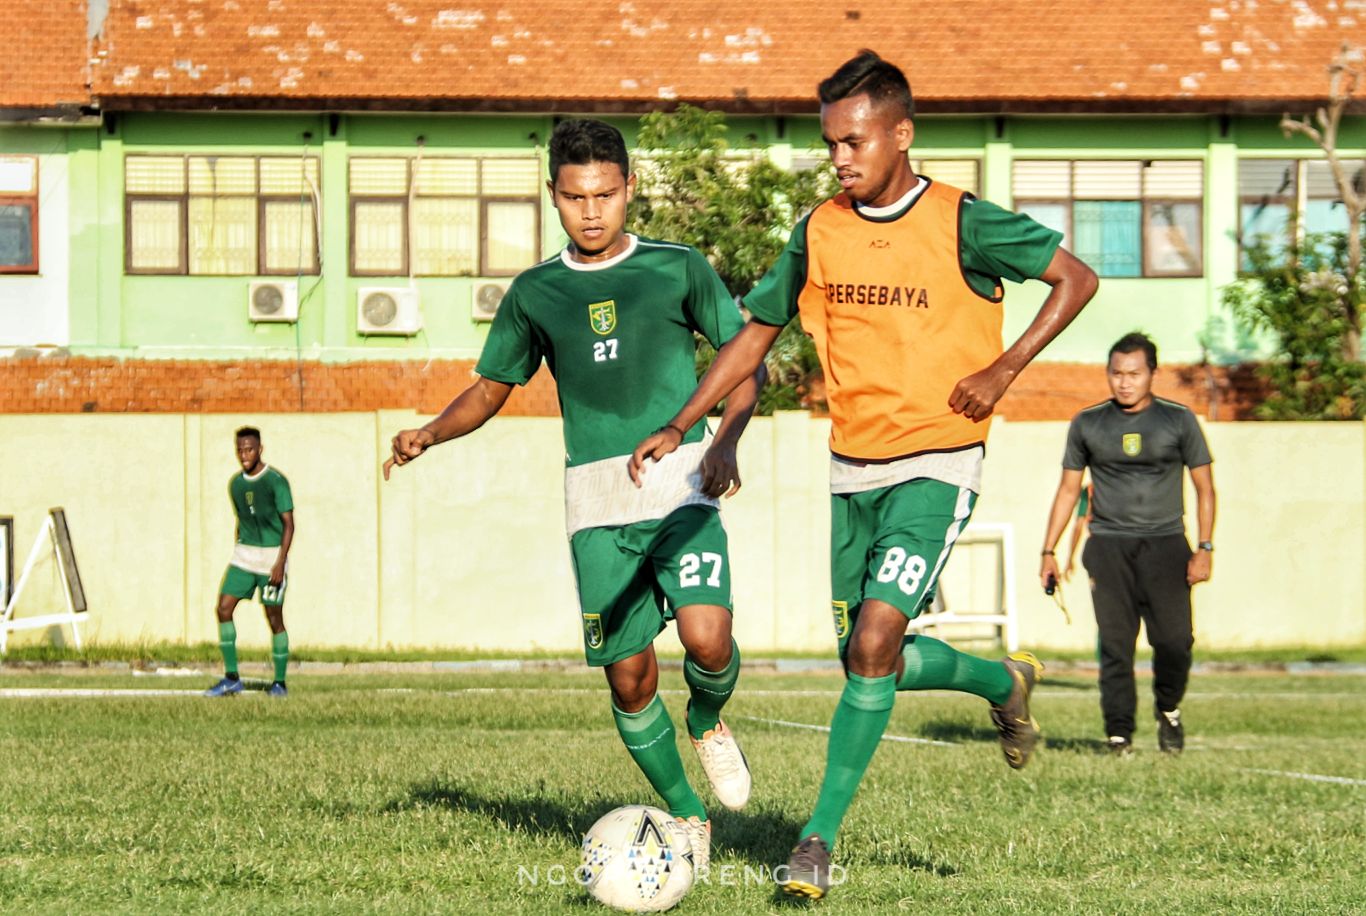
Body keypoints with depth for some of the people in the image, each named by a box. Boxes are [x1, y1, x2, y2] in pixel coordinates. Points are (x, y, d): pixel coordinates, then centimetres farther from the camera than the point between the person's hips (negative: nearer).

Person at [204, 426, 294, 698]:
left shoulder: (276, 481, -10)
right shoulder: (236, 484, 8)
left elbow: (288, 523, -11)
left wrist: (280, 563, -18)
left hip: (272, 555, -6)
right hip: (244, 554, 6)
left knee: (274, 617, -1)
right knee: (224, 608, -6)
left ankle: (280, 683, 10)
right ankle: (231, 678, 0)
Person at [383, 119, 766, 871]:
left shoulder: (678, 268, 5)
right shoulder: (535, 293, 11)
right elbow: (492, 386, 21)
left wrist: (725, 440, -10)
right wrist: (430, 434, 3)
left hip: (680, 487, -2)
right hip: (597, 504, 2)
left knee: (707, 639, -23)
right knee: (628, 675, -2)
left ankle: (708, 722, 13)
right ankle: (685, 818, 18)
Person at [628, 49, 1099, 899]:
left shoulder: (962, 223, -11)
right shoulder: (821, 232, 3)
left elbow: (1077, 279, -3)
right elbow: (757, 333, 11)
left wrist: (1004, 369, -14)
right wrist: (679, 427, 3)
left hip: (936, 466, -6)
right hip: (853, 469, 6)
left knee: (874, 643, -19)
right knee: (869, 657, 11)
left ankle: (820, 838, -12)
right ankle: (1004, 682, 40)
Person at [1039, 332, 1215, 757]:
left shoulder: (1178, 420, 7)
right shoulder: (1087, 424, 11)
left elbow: (1204, 488, 10)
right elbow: (1068, 489, 18)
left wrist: (1205, 548, -1)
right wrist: (1049, 551, 12)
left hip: (1165, 543, -1)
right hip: (1109, 546, 1)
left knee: (1174, 642, -10)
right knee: (1115, 645, -8)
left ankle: (1168, 710, 17)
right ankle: (1119, 732, -3)